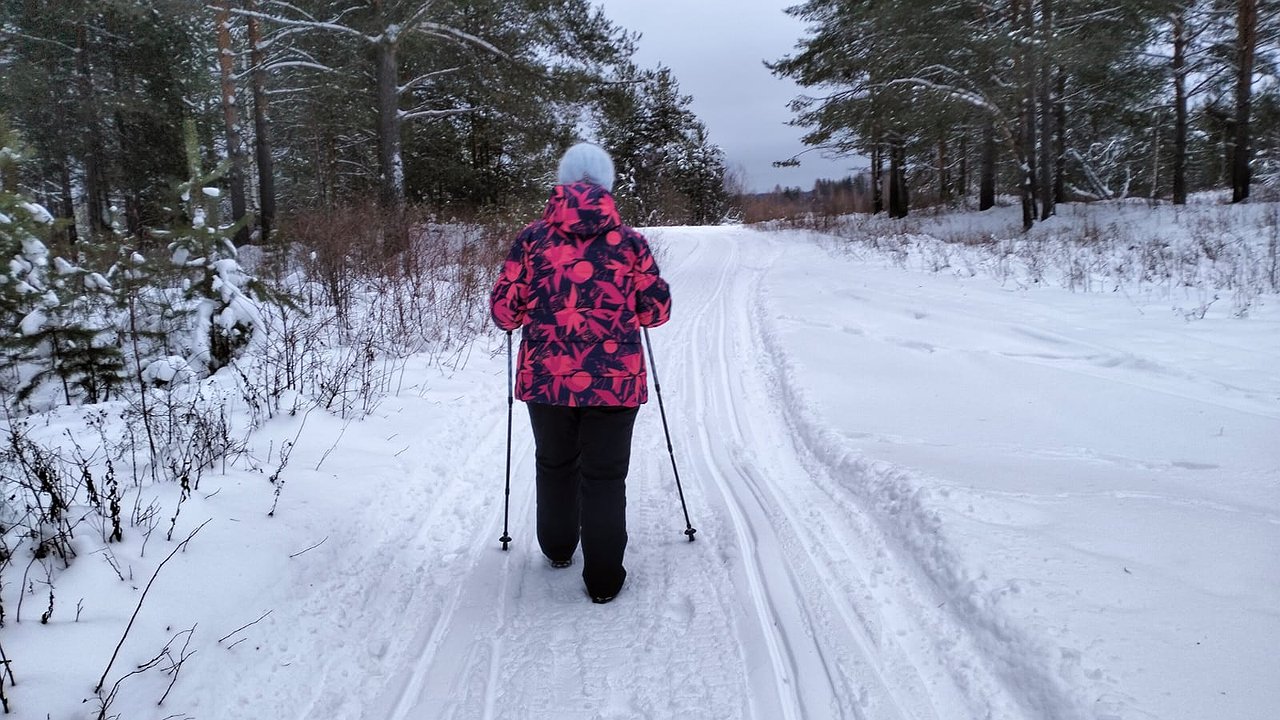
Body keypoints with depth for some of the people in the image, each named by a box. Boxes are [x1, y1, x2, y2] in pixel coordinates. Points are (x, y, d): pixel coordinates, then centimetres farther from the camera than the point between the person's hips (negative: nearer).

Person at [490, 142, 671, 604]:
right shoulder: (630, 241, -2)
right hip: (614, 381, -1)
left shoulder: (532, 238, -2)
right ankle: (603, 579, 14)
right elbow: (656, 310, 3)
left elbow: (504, 310, -1)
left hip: (545, 379, 2)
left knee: (555, 465, 23)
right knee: (605, 476, 9)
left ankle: (558, 549, 42)